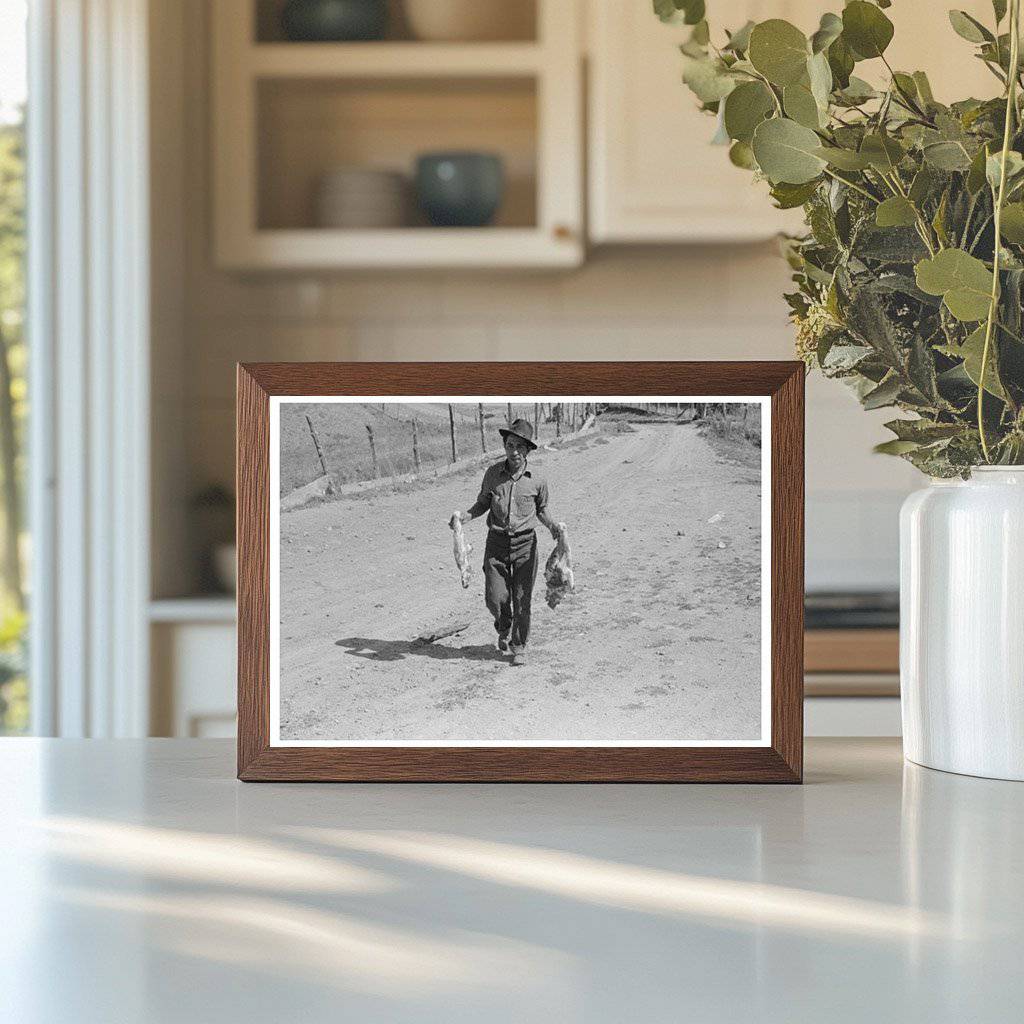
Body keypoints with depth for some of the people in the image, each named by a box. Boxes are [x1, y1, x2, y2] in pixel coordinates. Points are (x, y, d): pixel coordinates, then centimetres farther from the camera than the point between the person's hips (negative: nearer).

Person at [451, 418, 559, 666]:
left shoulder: (537, 479, -5)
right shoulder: (492, 473, -4)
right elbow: (483, 504, 9)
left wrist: (551, 524, -10)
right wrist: (465, 515, -9)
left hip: (525, 543, -1)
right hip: (497, 542, 1)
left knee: (522, 599, 0)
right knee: (495, 598, -3)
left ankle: (519, 646, 18)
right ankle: (504, 629, 30)